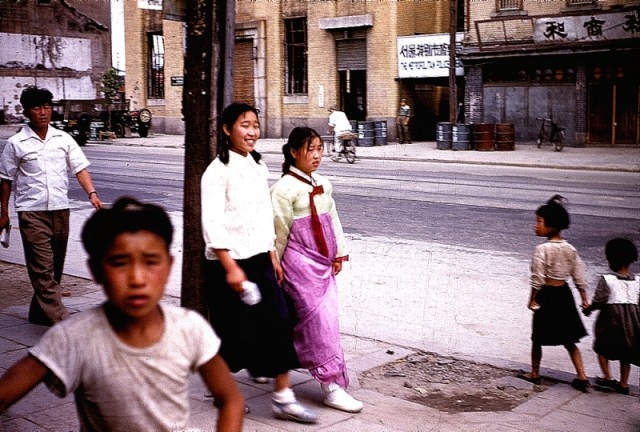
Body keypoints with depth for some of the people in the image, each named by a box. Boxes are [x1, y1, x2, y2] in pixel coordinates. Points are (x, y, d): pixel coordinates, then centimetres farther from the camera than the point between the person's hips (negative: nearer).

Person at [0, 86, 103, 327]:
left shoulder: (63, 139, 7)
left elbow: (80, 168, 3)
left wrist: (92, 194, -13)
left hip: (60, 209, 4)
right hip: (32, 212, -4)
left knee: (54, 268, 11)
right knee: (43, 269, -8)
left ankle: (39, 313, 27)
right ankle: (60, 320, -11)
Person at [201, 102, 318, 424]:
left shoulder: (258, 167, 11)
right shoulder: (218, 171, -12)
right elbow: (212, 223, -17)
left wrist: (272, 256, 16)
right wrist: (231, 268, -20)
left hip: (259, 259, 7)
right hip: (229, 263, -6)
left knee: (278, 321, 0)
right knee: (232, 329, 6)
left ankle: (283, 397, 7)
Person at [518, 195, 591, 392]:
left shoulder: (542, 249, -17)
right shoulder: (570, 249, 2)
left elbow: (537, 278, -16)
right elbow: (579, 276, 5)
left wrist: (532, 300, -7)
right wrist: (584, 299, 12)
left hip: (547, 295, -6)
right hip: (564, 294, 6)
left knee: (538, 338, 12)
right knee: (568, 340, 14)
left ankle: (535, 374, 25)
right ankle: (582, 377, 9)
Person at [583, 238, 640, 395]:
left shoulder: (606, 279, -11)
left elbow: (599, 301, -12)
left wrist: (587, 309, 4)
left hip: (611, 315, -4)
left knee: (602, 347, 14)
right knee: (625, 351, 15)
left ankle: (608, 378, 6)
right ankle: (623, 384, 17)